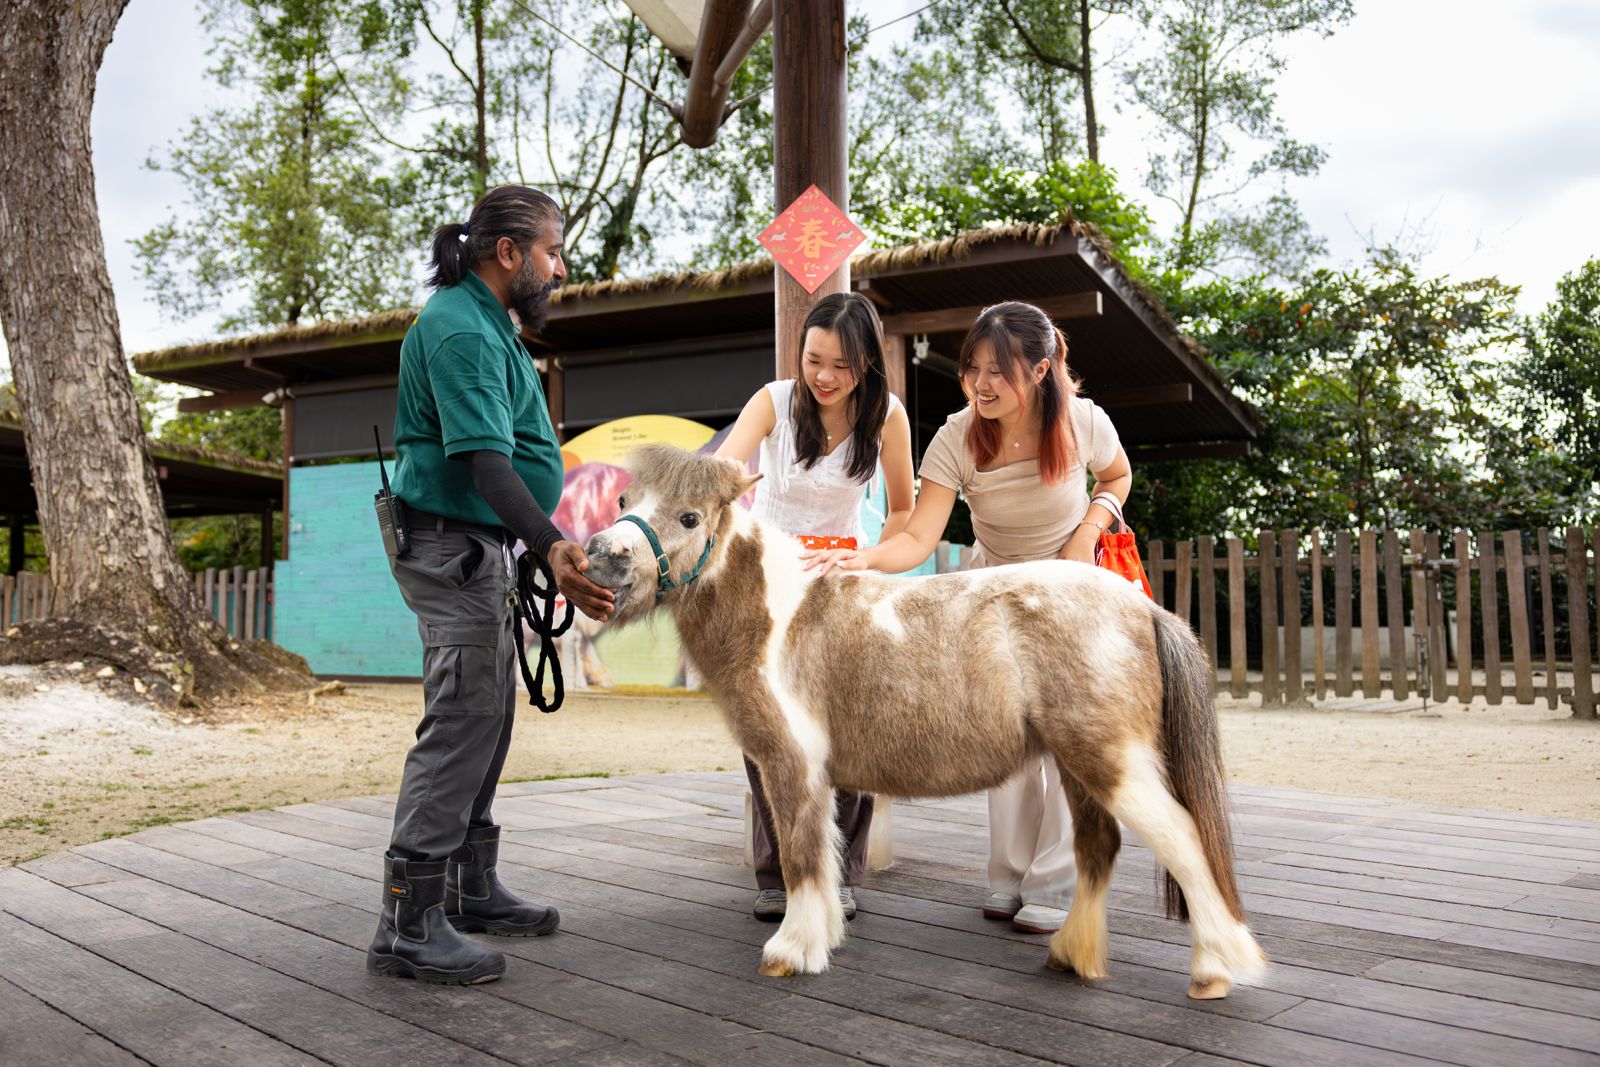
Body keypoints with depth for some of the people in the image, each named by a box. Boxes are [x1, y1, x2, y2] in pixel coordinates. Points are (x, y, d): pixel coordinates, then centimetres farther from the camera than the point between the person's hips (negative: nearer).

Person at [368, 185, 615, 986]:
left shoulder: (482, 321, 17)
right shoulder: (462, 330, -16)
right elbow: (485, 461, -28)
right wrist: (552, 550, -39)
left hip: (476, 549, 11)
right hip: (454, 547, -11)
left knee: (487, 717, 14)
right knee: (460, 722, -11)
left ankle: (469, 889, 24)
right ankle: (408, 926, -5)